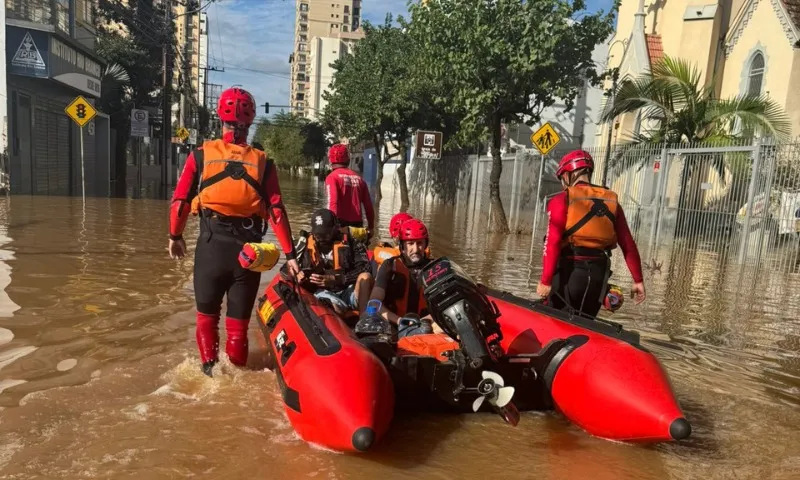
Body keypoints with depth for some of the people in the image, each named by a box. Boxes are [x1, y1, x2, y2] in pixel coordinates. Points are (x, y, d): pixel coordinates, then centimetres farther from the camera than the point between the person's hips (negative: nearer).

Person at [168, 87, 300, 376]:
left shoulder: (200, 155, 2)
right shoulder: (262, 161, 2)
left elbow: (180, 202, 0)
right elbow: (276, 211, -5)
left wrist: (175, 237, 16)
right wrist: (290, 255, -2)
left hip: (211, 245, 0)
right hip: (248, 249, 1)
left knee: (207, 314, 21)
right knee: (238, 321, 13)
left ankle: (209, 370, 22)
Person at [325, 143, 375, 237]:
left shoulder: (332, 177, -4)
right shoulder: (358, 178, 10)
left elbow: (332, 203, -17)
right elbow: (368, 206, 12)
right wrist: (371, 227, 21)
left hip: (341, 223, -5)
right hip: (357, 224, 5)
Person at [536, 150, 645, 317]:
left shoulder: (561, 200, -5)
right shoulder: (612, 202, 10)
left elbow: (552, 243, -15)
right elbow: (628, 245, 7)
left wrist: (545, 281, -15)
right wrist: (638, 280, 12)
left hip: (569, 271, -5)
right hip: (598, 274, 5)